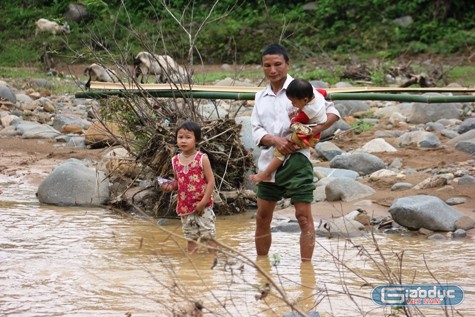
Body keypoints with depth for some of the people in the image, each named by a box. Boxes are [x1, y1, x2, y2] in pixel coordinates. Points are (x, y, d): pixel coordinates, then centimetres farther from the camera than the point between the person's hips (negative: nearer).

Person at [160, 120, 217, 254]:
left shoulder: (202, 159, -10)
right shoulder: (175, 160, 4)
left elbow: (211, 180, -11)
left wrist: (203, 202, -16)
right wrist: (170, 186, -5)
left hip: (203, 206, -5)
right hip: (185, 206, 5)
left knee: (209, 235, -1)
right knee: (190, 237, 13)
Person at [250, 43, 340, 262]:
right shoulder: (261, 97, 13)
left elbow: (332, 113, -5)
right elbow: (256, 130, 5)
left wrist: (315, 131, -21)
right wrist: (275, 140, -15)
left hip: (295, 160, -6)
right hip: (269, 161, 6)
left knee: (304, 216, -9)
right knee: (262, 217, 12)